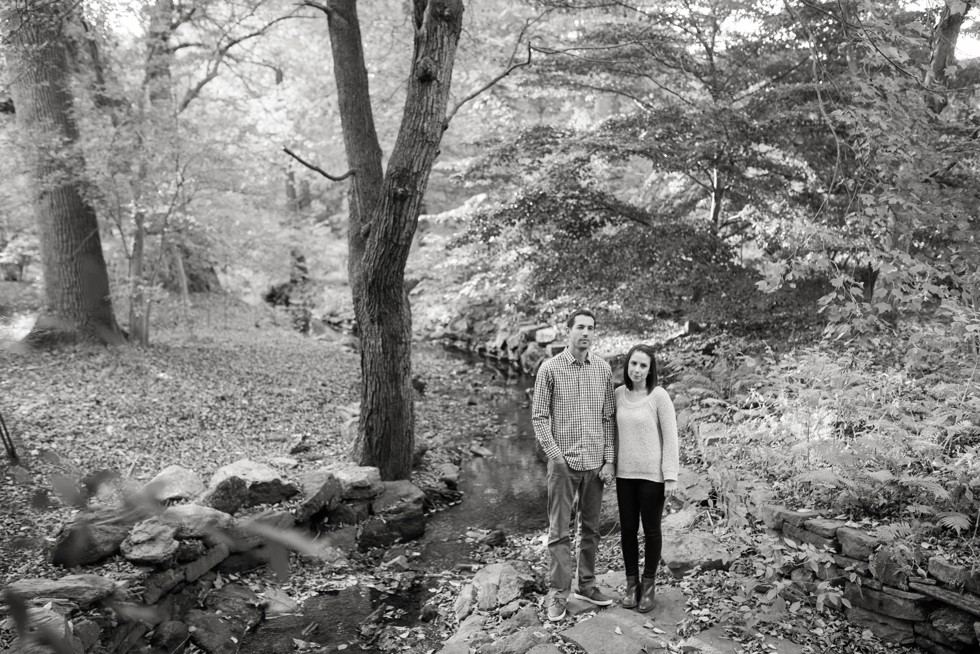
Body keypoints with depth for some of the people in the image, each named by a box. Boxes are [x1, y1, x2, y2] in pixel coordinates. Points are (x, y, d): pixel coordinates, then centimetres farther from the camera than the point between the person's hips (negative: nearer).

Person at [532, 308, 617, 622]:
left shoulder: (603, 369, 4)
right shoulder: (550, 368, -5)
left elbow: (609, 417, 6)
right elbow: (539, 416, -4)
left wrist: (609, 460, 1)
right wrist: (555, 454, -12)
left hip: (595, 463, 3)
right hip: (563, 463, -3)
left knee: (591, 527, 13)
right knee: (559, 531, 1)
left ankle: (587, 585, 28)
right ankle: (558, 593, 12)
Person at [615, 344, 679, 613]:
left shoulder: (659, 396, -11)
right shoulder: (619, 394, 1)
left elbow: (670, 437, -10)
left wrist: (671, 476, -12)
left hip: (652, 474, -4)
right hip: (624, 473, 4)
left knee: (651, 530, 9)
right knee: (627, 529, 11)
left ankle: (648, 584, 25)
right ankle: (632, 582, 26)